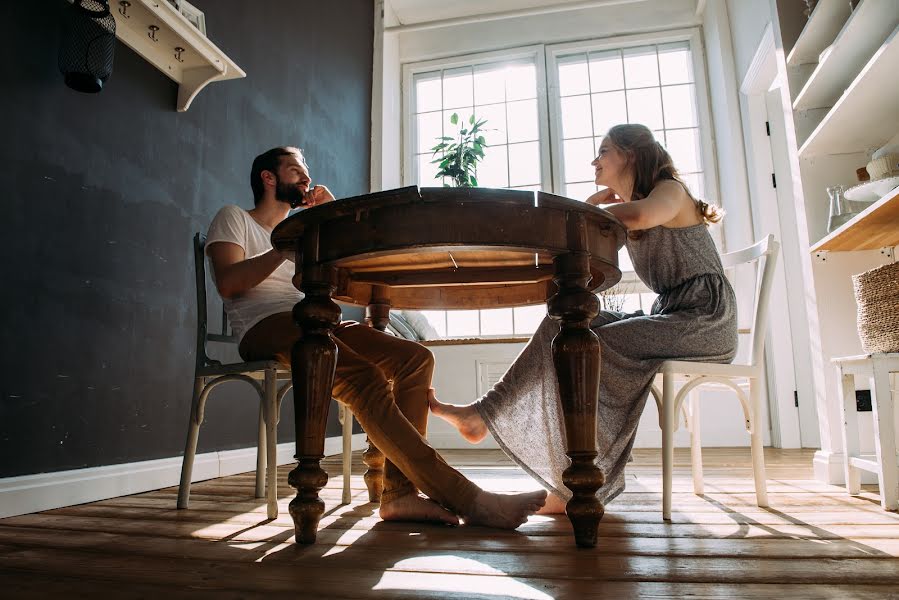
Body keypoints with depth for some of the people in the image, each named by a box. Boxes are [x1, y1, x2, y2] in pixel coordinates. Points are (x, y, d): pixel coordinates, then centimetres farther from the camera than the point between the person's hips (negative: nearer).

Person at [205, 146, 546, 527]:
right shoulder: (233, 218, 15)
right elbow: (228, 283, -6)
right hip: (266, 328, -7)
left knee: (415, 358, -15)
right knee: (364, 378, -33)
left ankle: (399, 492, -25)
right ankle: (463, 498, -33)